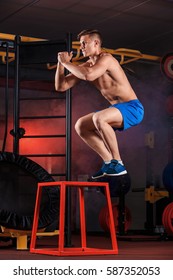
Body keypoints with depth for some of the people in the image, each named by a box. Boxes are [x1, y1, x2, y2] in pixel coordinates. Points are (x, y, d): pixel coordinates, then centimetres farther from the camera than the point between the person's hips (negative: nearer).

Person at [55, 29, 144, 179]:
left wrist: (67, 62, -22)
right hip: (117, 109, 9)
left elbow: (89, 75, -36)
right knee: (80, 126, 8)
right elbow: (61, 87, 11)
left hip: (132, 108, -9)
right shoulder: (86, 66, 10)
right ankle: (109, 162, 7)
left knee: (99, 118, -34)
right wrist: (61, 63, -1)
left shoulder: (106, 59, -15)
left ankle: (118, 163, -23)